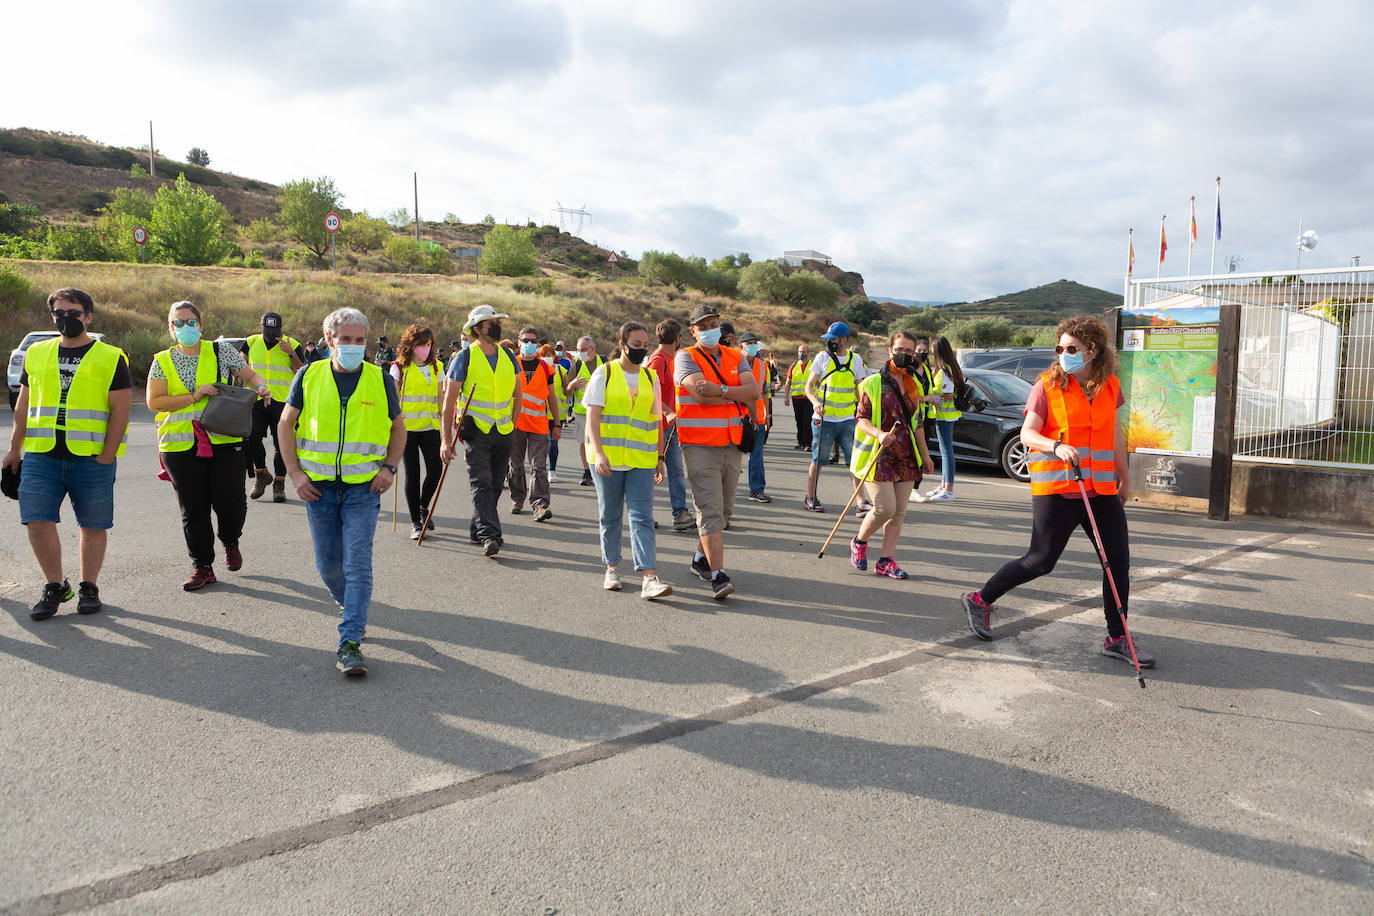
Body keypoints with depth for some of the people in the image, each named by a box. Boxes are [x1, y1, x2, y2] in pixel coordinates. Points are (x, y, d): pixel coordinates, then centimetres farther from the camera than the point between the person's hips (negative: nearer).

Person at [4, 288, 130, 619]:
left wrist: (107, 455, -10)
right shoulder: (36, 354, 14)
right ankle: (55, 585, 12)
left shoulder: (111, 358, 2)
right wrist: (15, 449, 14)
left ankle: (88, 587, 19)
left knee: (93, 526, 3)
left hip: (91, 458, -3)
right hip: (41, 456, 3)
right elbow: (23, 406, 18)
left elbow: (120, 411, -3)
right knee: (37, 520, -4)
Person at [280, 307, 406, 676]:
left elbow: (398, 427, 12)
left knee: (358, 565, -9)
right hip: (319, 486, 2)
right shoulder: (309, 376, 1)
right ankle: (346, 604, 41)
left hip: (363, 487, -2)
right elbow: (286, 423, 9)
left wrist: (389, 468, -2)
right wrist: (295, 472, 0)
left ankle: (349, 643, -7)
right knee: (328, 565, 10)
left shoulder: (380, 380, 0)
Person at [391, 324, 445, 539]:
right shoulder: (399, 368, 0)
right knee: (412, 474, 0)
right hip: (407, 428, -3)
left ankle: (423, 507, 26)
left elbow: (441, 398, 13)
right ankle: (415, 522, 10)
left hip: (430, 427, 3)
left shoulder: (436, 367, 10)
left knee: (435, 470, -3)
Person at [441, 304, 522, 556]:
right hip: (475, 431, -5)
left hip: (503, 432, 5)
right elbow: (449, 400, -6)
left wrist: (512, 423, 12)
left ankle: (477, 530, 23)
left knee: (495, 485, 9)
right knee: (481, 484, -12)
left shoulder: (508, 357, 9)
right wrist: (446, 438, -11)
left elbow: (517, 394, 21)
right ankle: (489, 536, -17)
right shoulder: (465, 358, -5)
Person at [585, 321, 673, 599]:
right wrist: (598, 453, -19)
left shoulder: (650, 378, 12)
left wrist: (660, 458, 12)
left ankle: (650, 578, -13)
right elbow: (592, 416, -7)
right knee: (610, 516, 8)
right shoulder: (604, 373, 1)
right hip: (607, 458, -2)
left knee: (642, 517, -7)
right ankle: (612, 568, 25)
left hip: (641, 460, 2)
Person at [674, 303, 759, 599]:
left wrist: (720, 391, -17)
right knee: (710, 511, -11)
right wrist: (737, 396, -11)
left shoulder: (735, 358, 12)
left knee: (724, 510, 14)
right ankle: (718, 576, -12)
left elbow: (753, 391, -4)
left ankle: (701, 558, 32)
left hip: (731, 446, 6)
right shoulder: (685, 358, -3)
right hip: (699, 447, -5)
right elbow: (700, 395, -19)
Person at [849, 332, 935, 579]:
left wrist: (925, 456, 20)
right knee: (885, 508, -12)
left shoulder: (914, 385, 13)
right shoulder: (874, 383, -4)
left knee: (899, 512, 3)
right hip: (879, 457, -5)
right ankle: (859, 542, 15)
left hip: (906, 457, 6)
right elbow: (861, 418, -7)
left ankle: (886, 561, 12)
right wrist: (879, 434, -25)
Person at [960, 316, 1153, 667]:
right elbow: (1027, 434, -11)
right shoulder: (1048, 385, -5)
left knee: (1118, 561, 3)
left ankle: (1117, 639, 17)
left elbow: (1115, 436, 19)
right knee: (1041, 561, -2)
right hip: (1056, 490, -5)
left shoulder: (1110, 387, 9)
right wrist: (1057, 446, -30)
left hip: (1101, 490, 5)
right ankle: (980, 600, 17)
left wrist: (1123, 480, 24)